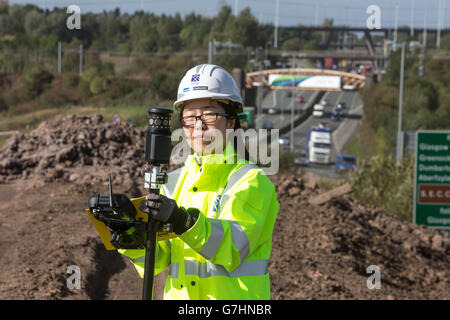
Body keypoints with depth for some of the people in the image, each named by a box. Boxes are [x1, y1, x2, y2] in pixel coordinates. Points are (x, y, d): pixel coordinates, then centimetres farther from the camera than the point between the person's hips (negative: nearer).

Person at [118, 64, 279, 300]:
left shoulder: (252, 180, -2)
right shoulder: (174, 181, 13)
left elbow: (233, 246, -17)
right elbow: (156, 261, 7)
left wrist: (183, 221, -29)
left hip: (233, 297, -4)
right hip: (179, 295, 4)